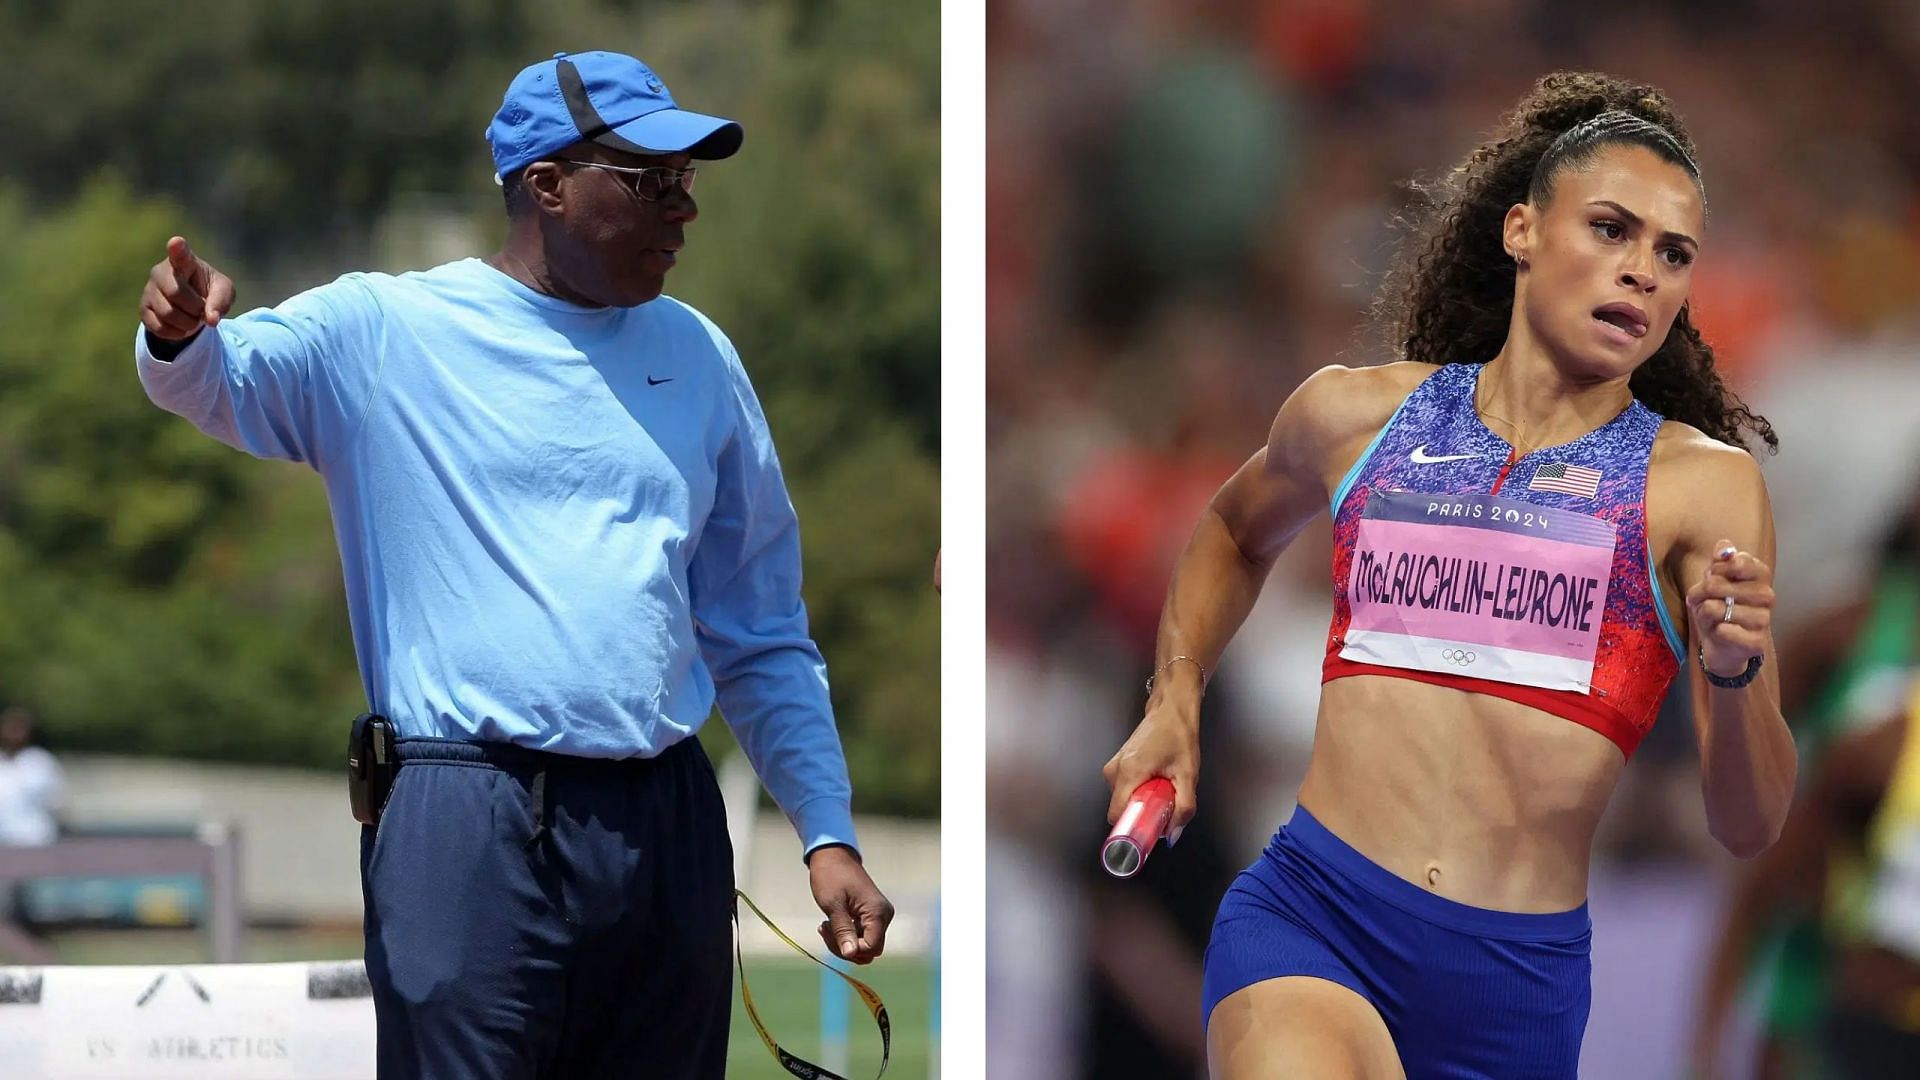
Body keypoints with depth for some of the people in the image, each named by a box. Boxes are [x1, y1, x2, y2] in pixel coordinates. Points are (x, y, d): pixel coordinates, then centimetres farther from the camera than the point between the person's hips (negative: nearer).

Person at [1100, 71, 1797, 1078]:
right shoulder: (1358, 415, 9)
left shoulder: (1701, 484, 3)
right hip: (1310, 915, -1)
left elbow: (1748, 827, 0)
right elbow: (1234, 532, 35)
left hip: (1519, 987, 1)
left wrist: (1734, 676, -19)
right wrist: (1174, 704, 22)